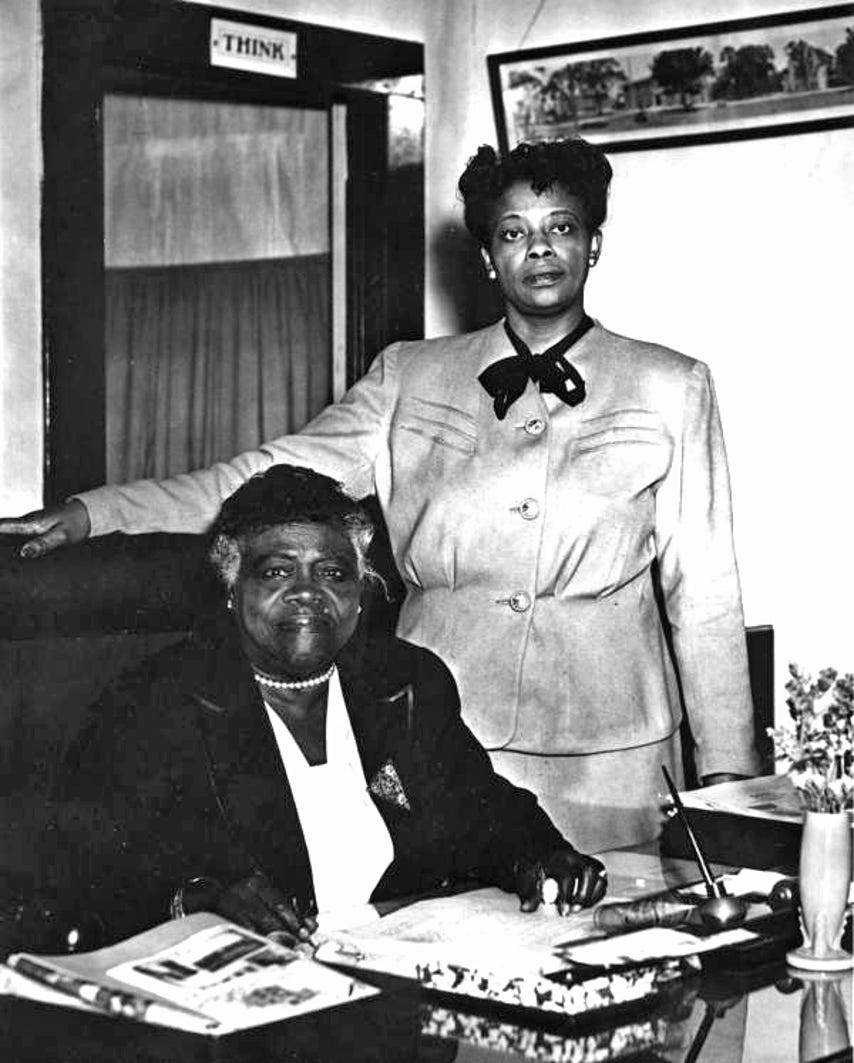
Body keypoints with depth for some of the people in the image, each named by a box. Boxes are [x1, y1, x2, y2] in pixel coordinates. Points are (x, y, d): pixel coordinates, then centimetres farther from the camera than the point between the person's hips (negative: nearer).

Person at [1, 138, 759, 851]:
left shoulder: (673, 389, 6)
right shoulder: (411, 378, 9)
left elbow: (703, 587, 6)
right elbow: (281, 474, 2)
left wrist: (728, 771, 3)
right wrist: (91, 514, -8)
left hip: (606, 756, -1)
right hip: (436, 739, 1)